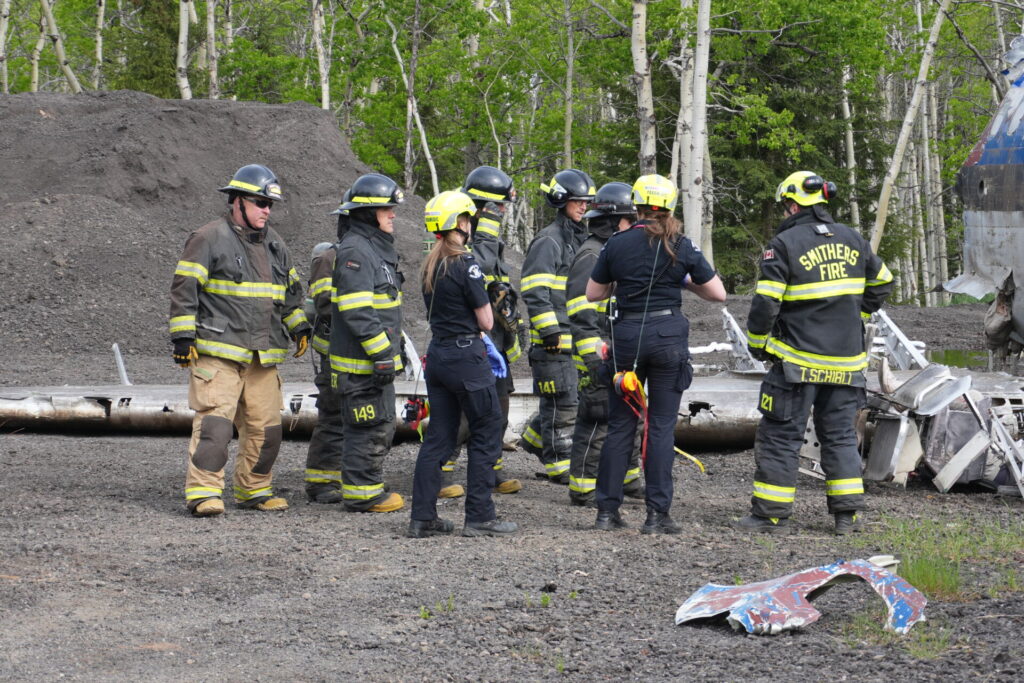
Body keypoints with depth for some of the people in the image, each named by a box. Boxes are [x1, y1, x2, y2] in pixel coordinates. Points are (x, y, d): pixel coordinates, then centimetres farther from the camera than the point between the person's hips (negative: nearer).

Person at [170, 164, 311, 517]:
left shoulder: (274, 243, 18)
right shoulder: (209, 239, -5)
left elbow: (290, 289, 29)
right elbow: (184, 289, -7)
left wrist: (299, 326, 18)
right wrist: (183, 336, -12)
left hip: (262, 356, 7)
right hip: (217, 352, -7)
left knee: (265, 425, 7)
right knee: (214, 422, -15)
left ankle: (253, 490, 19)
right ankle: (203, 493, -13)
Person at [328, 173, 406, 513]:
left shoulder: (378, 248, 18)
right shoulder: (354, 251, -16)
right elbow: (357, 312, -23)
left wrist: (393, 349, 24)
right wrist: (381, 352, -24)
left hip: (378, 357, 11)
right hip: (360, 361, -11)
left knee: (382, 427, 16)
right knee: (370, 428, -7)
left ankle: (371, 487, 24)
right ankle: (361, 494, 0)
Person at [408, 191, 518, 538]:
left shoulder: (430, 265, 9)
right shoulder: (465, 264, -15)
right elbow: (486, 321, -12)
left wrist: (484, 344, 18)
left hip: (437, 354, 8)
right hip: (466, 357, -8)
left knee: (438, 436, 11)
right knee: (486, 434, 3)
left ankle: (422, 518, 10)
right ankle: (479, 516, 4)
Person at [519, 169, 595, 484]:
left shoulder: (580, 239, 19)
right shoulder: (548, 241, -11)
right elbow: (534, 292, -17)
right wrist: (550, 331, -19)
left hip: (577, 336, 9)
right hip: (554, 339, -9)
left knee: (570, 396, 13)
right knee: (562, 401, -6)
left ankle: (535, 437, 32)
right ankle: (558, 464, 2)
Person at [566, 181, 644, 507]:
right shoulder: (591, 256, -14)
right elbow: (580, 313, -21)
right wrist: (594, 358, -26)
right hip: (600, 355, -10)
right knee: (596, 422, -8)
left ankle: (629, 480, 28)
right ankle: (582, 490, -3)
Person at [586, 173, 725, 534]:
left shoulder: (617, 244, 0)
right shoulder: (681, 247, -1)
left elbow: (593, 294, 8)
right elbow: (718, 293, 3)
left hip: (627, 333, 1)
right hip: (668, 334, -1)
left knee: (620, 425, 9)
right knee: (661, 426, 3)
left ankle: (607, 510, 10)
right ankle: (657, 514, 1)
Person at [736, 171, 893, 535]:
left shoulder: (785, 244, -11)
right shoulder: (852, 239, 8)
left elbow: (765, 303, -14)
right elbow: (881, 283, 21)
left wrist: (757, 345, 1)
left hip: (799, 361, -5)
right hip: (846, 361, 5)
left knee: (780, 436, 2)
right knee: (840, 435, 13)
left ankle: (771, 514, 4)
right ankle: (847, 515, 11)